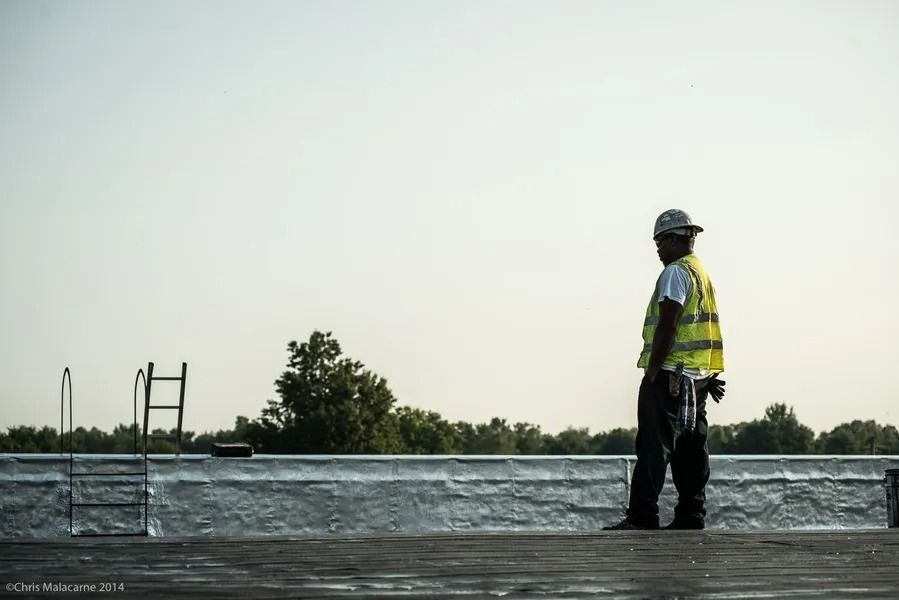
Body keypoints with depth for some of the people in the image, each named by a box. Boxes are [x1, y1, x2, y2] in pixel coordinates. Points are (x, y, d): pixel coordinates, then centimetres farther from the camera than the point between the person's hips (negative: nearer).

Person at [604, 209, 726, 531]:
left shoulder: (676, 272, -9)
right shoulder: (702, 273, 21)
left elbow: (667, 326, -17)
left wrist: (652, 371, -16)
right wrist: (708, 378, 23)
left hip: (669, 373, -10)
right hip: (698, 377, 10)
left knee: (653, 447, -12)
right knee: (690, 451, 9)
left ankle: (641, 519, -16)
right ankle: (691, 518, 9)